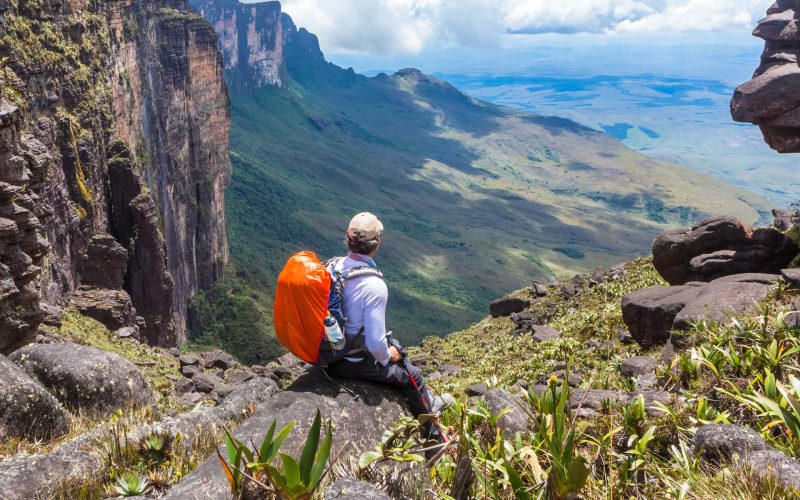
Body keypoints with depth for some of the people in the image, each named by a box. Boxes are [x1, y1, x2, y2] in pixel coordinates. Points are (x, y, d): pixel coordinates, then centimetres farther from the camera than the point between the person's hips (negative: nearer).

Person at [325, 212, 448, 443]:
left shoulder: (334, 266, -9)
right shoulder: (374, 286, -31)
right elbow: (375, 343, -31)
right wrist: (386, 357, -7)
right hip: (354, 362, -7)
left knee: (396, 347, 29)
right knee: (412, 375, 17)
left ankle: (427, 402, 50)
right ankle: (436, 438, 37)